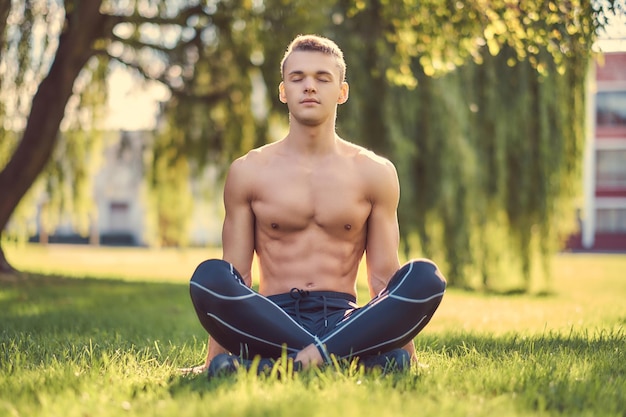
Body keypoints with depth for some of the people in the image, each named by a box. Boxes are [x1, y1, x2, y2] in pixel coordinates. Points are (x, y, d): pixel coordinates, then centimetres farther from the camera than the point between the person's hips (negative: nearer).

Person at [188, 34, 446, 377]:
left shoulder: (374, 173, 9)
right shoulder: (248, 172, 8)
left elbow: (384, 278, 8)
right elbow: (233, 278, 6)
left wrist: (406, 353, 0)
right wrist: (213, 359, -2)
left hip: (343, 320, 1)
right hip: (271, 325, -1)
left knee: (426, 277, -26)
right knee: (208, 276, -31)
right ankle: (362, 358, -33)